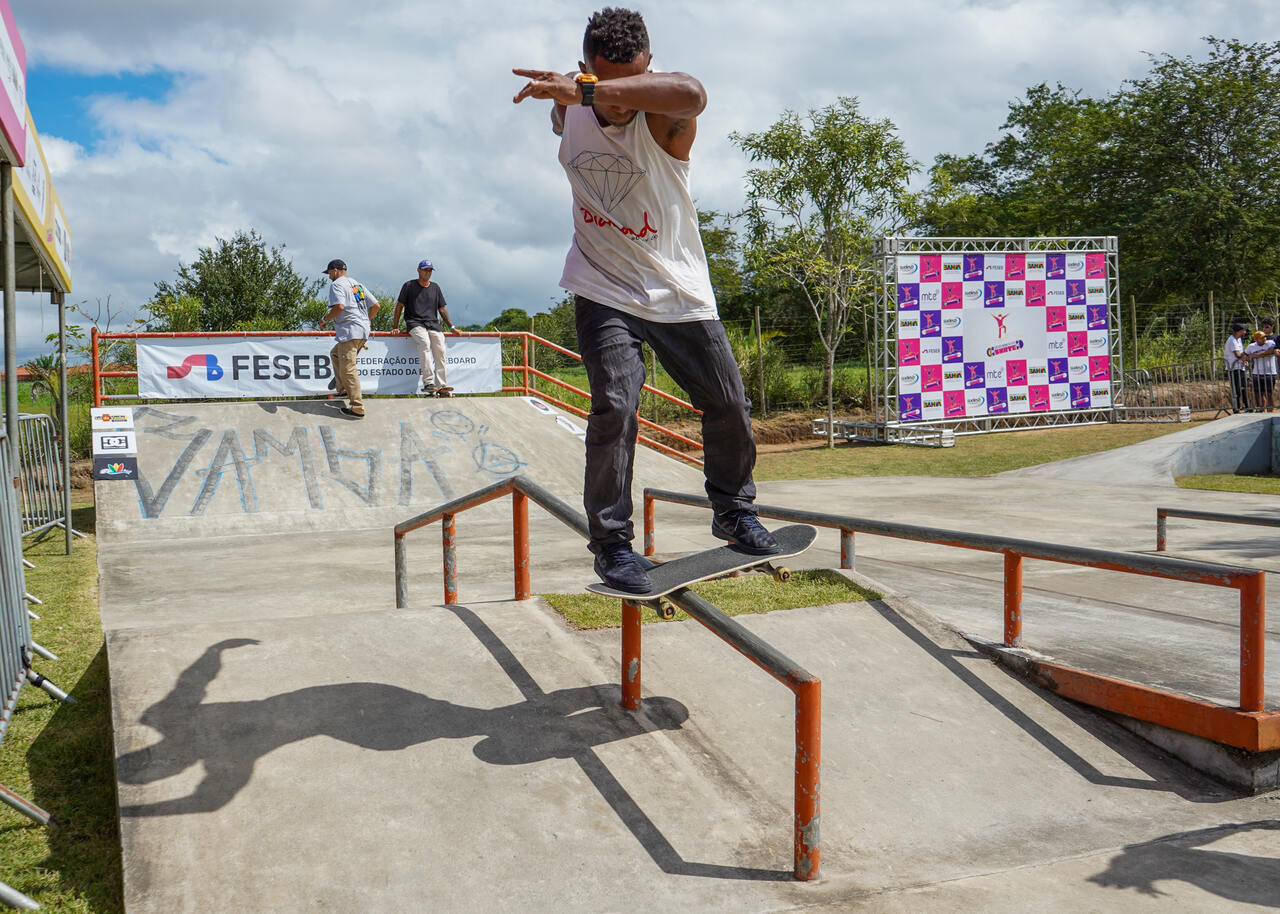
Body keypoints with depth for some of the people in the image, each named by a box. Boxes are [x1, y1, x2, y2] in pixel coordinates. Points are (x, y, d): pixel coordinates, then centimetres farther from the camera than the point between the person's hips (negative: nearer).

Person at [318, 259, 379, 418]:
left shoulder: (337, 284, -4)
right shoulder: (357, 284, 21)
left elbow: (339, 306, -20)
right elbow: (375, 305, 17)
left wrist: (324, 319, -6)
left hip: (350, 331, -9)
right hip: (364, 331, 9)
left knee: (347, 369, -7)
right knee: (335, 354, 29)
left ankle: (357, 408, -10)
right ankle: (342, 389, 26)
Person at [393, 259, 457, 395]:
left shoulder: (435, 287, 20)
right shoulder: (409, 286, 9)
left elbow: (442, 308, 23)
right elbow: (399, 306, 7)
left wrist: (451, 327, 16)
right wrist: (395, 327, -1)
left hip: (433, 324, 4)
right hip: (415, 323, -4)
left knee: (440, 349, -18)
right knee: (425, 344, -31)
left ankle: (441, 385, -18)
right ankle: (428, 383, -39)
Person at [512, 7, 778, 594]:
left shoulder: (666, 117, -21)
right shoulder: (568, 110, -6)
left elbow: (691, 94, -48)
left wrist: (589, 89, -53)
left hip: (679, 291, -1)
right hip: (604, 289, 1)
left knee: (729, 405, 6)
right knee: (614, 405, -17)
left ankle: (734, 512, 31)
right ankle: (611, 543, -5)